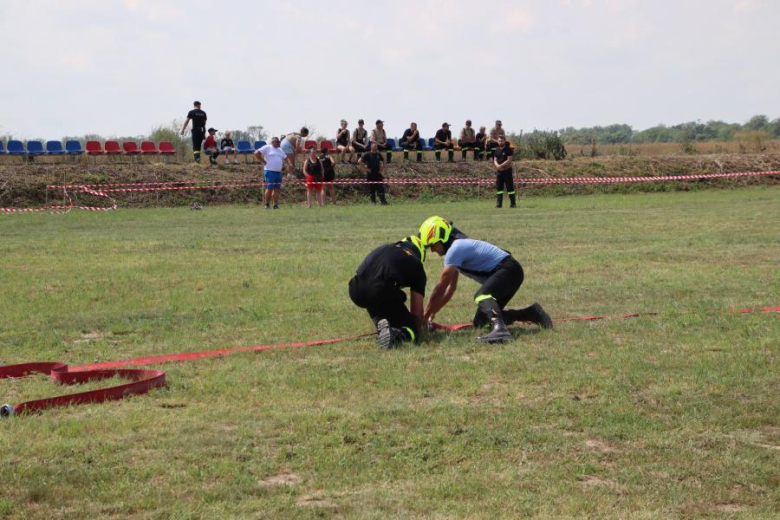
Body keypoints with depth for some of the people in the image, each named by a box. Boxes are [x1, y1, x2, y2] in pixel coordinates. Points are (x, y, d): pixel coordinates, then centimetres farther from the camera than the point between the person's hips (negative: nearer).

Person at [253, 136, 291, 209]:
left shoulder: (280, 150, 20)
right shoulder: (267, 148, -2)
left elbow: (285, 158, 29)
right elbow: (256, 153, -9)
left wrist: (289, 163, 9)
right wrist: (263, 161, -9)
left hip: (278, 172, 7)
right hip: (270, 171, -7)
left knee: (277, 189, 3)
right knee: (269, 188, -8)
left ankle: (276, 205, 5)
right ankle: (267, 204, 1)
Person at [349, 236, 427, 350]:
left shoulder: (383, 249, 35)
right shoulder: (416, 265, 20)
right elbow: (417, 311, 19)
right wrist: (417, 330, 39)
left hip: (356, 292, 5)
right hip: (381, 291, -5)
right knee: (410, 327, 12)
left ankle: (381, 323, 12)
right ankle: (395, 334, -20)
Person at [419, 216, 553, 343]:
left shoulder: (455, 249, -18)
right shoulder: (455, 248, 13)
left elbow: (441, 287, -17)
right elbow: (451, 288, 19)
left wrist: (426, 316, -12)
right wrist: (432, 313, 13)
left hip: (508, 269, -10)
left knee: (481, 295, -36)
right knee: (480, 321, 11)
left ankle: (499, 328, -62)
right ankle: (532, 313, 17)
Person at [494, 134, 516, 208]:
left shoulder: (508, 150, -5)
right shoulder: (496, 150, 12)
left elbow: (509, 160, -13)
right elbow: (495, 160, 9)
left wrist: (501, 166, -19)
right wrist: (497, 165, -12)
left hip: (507, 170, -5)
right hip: (499, 171, 5)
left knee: (510, 187, -3)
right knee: (499, 187, 2)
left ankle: (513, 203, 2)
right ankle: (499, 203, 3)